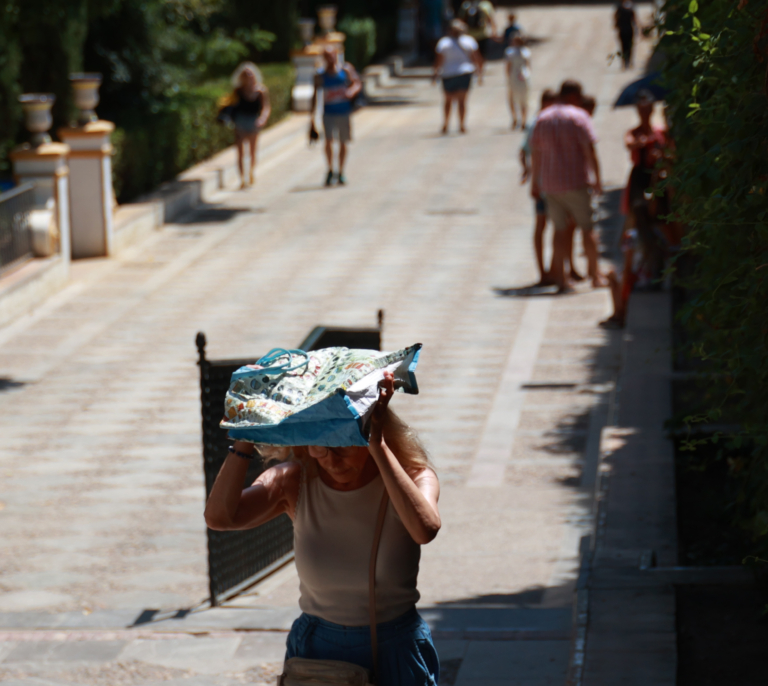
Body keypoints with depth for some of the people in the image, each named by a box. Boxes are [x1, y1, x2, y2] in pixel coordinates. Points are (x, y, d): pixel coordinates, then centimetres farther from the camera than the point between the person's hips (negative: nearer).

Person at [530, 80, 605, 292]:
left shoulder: (542, 118, 9)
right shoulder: (578, 117, -7)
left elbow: (535, 153, 11)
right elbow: (590, 151, -13)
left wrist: (535, 183, 17)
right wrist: (597, 180, -8)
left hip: (550, 185, 5)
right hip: (576, 183, -5)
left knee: (559, 230, 8)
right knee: (587, 228, 6)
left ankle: (560, 278, 6)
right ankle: (595, 275, 11)